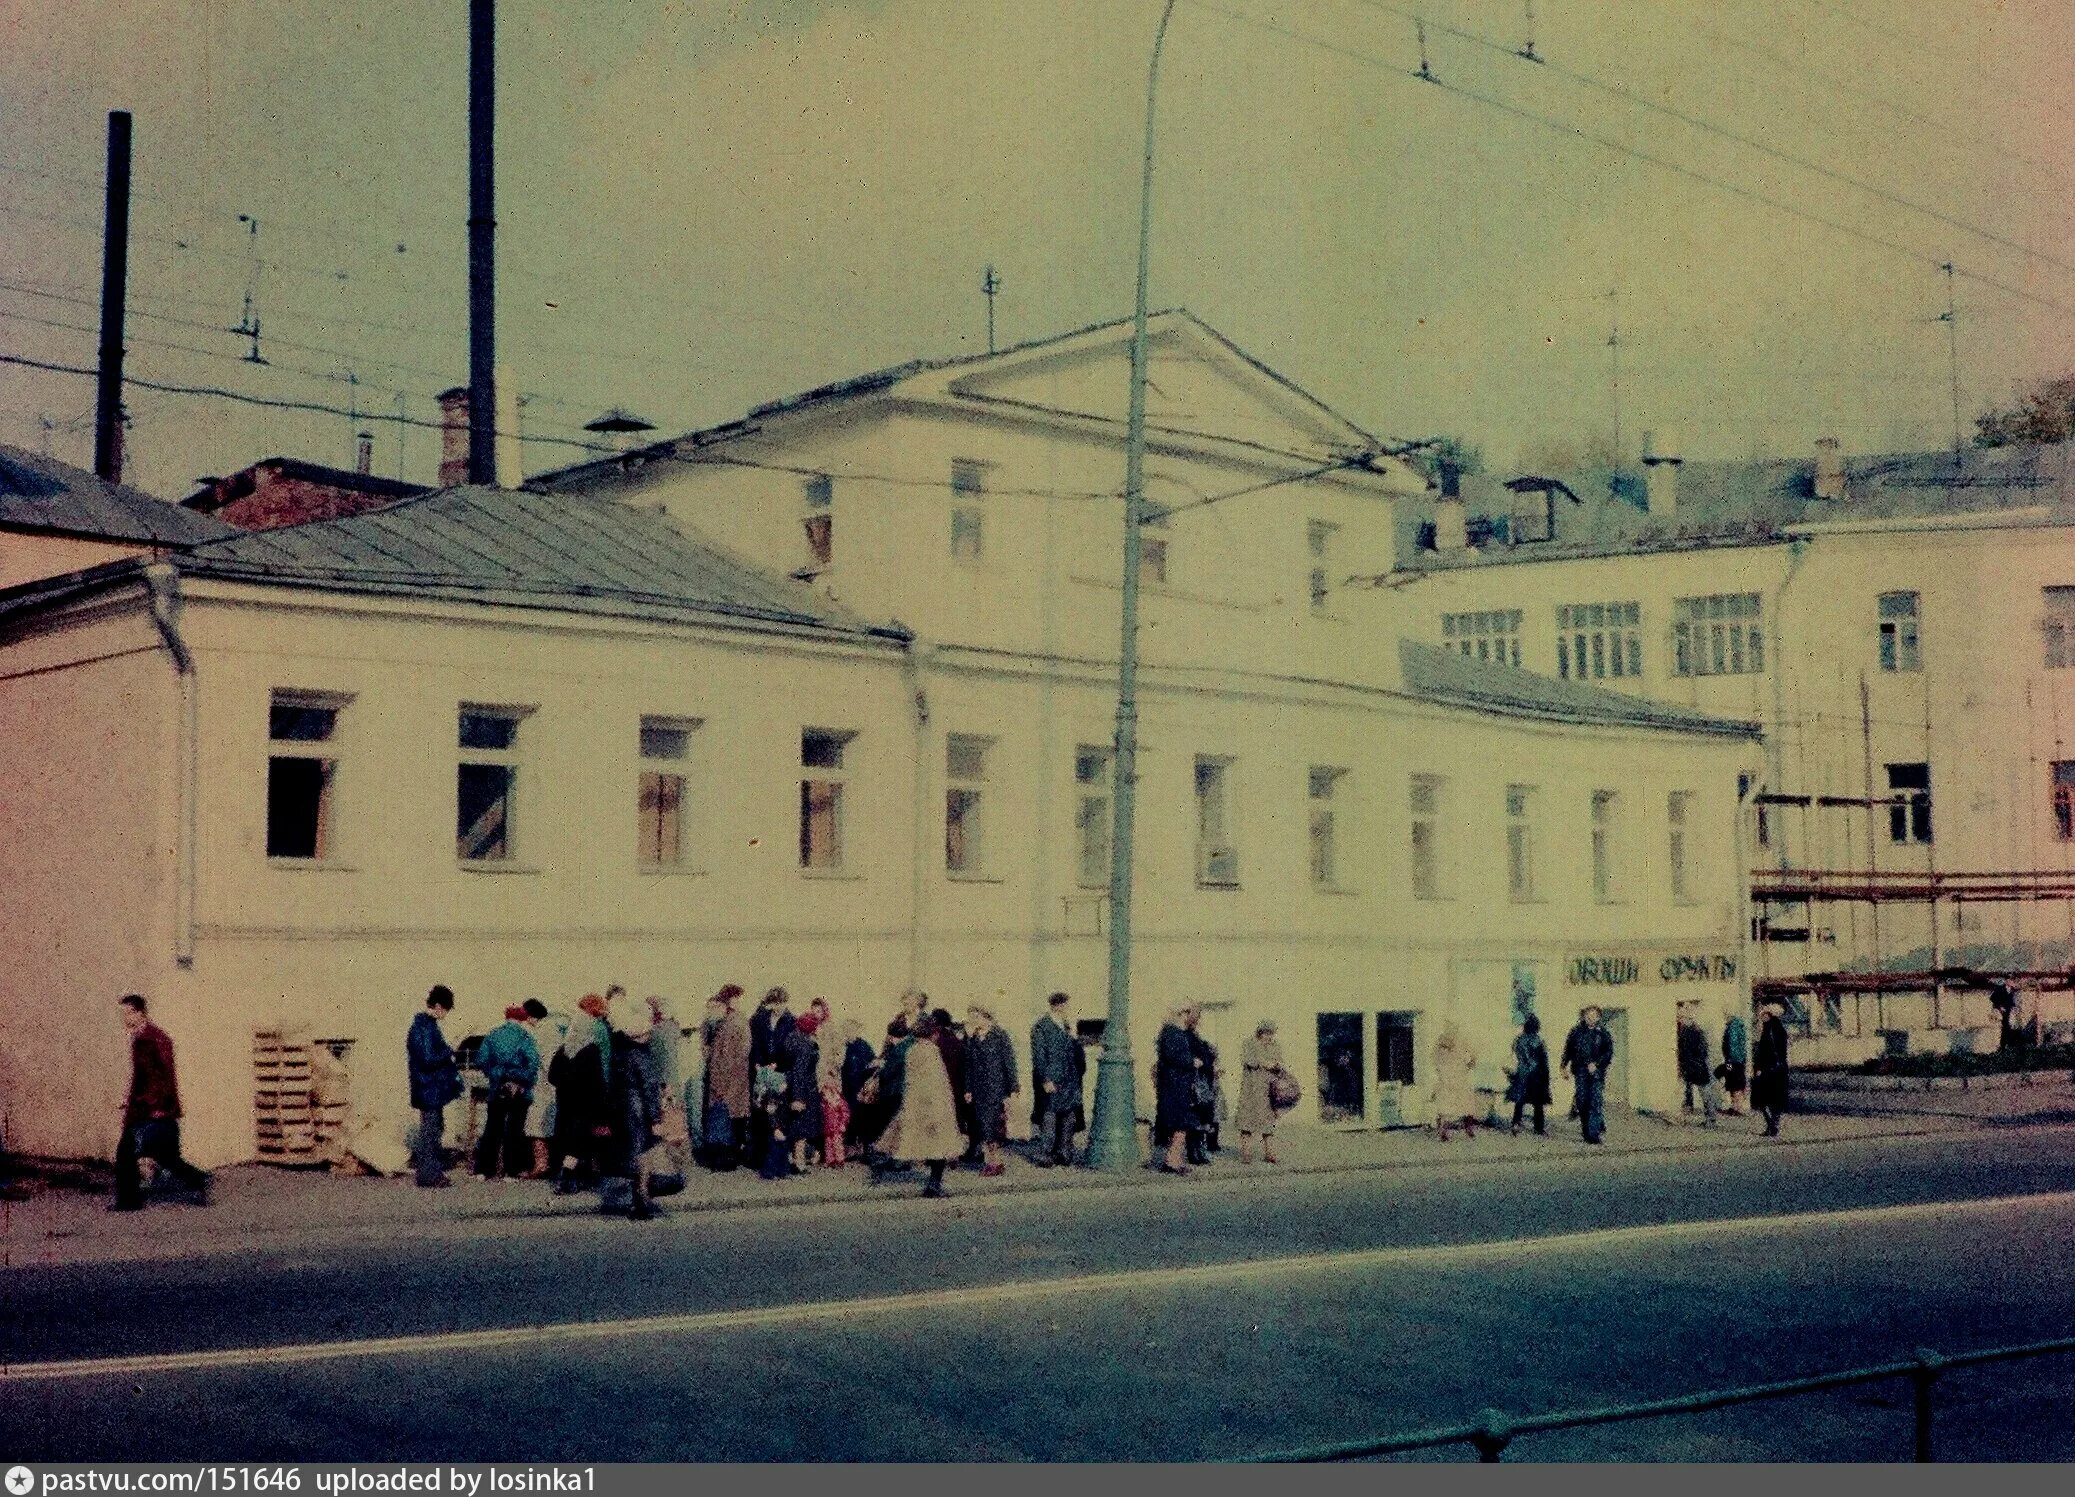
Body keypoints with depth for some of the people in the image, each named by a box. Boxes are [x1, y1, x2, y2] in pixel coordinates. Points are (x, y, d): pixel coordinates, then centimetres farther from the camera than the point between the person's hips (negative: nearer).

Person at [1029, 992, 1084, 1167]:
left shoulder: (1066, 1026, 15)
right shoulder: (1040, 1028, -6)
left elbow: (1075, 1052, 21)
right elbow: (1038, 1056, -11)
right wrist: (1045, 1080, -16)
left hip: (1069, 1082, 7)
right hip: (1051, 1082, -7)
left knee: (1068, 1119, 8)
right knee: (1049, 1118, -5)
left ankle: (1064, 1153, 15)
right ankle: (1046, 1154, -1)